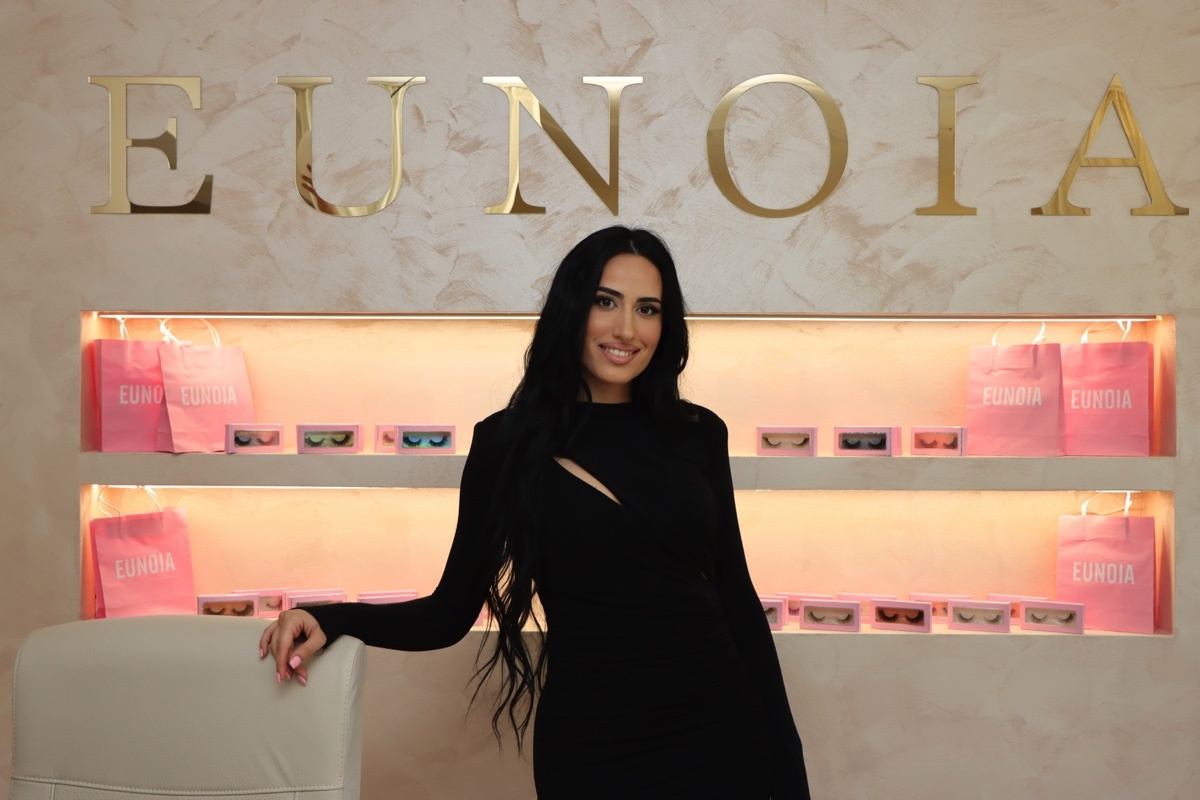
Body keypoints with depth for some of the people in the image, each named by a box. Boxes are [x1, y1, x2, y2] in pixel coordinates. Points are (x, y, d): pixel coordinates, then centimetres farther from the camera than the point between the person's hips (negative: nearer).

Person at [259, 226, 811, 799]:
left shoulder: (699, 435, 2)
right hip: (590, 752, -2)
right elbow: (452, 611, -2)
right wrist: (333, 620, -18)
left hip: (721, 736, 2)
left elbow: (736, 596, 6)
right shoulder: (509, 443, -5)